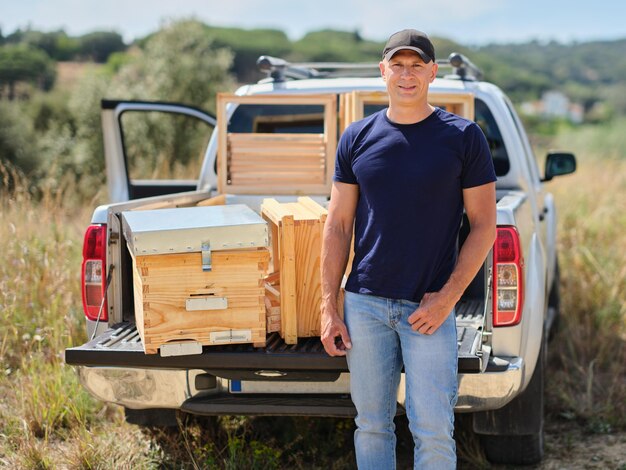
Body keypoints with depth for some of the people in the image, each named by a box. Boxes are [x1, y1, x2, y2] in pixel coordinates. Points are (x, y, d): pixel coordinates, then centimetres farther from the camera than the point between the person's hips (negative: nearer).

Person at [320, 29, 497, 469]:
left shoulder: (463, 136, -1)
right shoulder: (358, 138, 7)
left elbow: (484, 225, 0)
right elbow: (338, 226, 9)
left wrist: (447, 298, -9)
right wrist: (328, 307, 3)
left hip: (430, 307, -3)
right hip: (364, 303, 3)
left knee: (433, 432, -4)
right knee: (371, 426, 10)